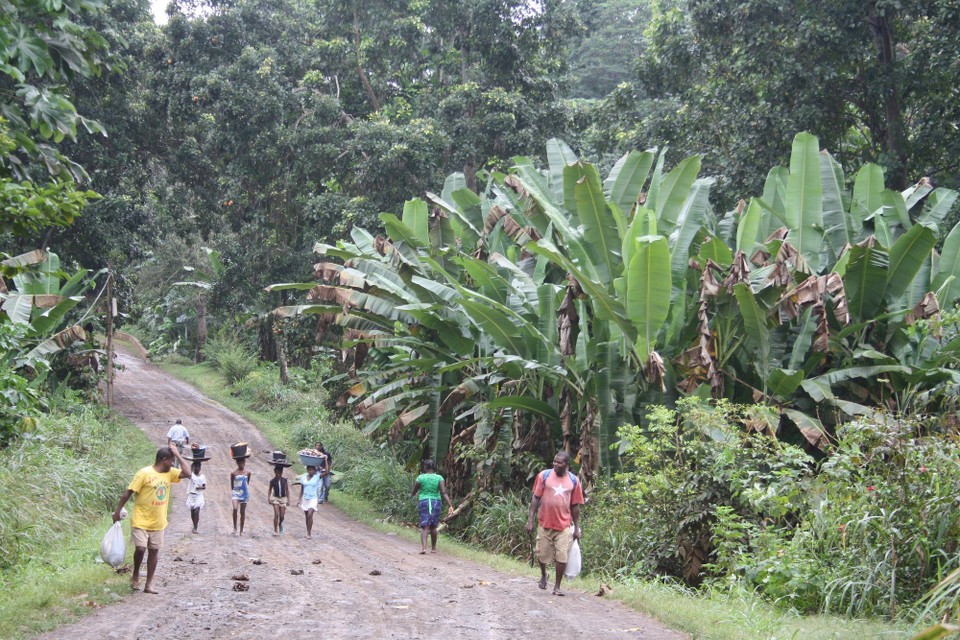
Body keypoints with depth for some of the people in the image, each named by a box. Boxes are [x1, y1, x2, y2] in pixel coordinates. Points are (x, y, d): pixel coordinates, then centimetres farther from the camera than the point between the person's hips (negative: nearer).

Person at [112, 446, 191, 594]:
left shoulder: (169, 473, 6)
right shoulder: (144, 473, -14)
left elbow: (188, 474, 2)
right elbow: (128, 492, -11)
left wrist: (178, 455, -1)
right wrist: (118, 511, -10)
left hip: (158, 523, 6)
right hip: (141, 521, -6)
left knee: (154, 551, 6)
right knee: (141, 548, -14)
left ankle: (149, 584, 12)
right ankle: (135, 575, 13)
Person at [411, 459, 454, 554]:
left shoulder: (421, 477, -3)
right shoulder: (439, 478, 0)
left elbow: (414, 492, 6)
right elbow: (444, 493, -9)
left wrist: (411, 495, 30)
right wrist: (450, 505, -11)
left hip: (424, 502, -2)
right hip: (436, 502, 2)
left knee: (424, 526, -5)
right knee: (433, 526, 14)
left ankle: (423, 547, -22)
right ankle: (433, 548, 21)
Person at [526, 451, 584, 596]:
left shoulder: (573, 481, 2)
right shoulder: (544, 475, -3)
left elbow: (575, 506, 7)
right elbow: (536, 498, 0)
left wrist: (577, 528, 6)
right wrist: (530, 520, -5)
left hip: (564, 526, 0)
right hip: (545, 524, 0)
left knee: (562, 557, -5)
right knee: (542, 555, 9)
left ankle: (557, 587, 7)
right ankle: (543, 575, 39)